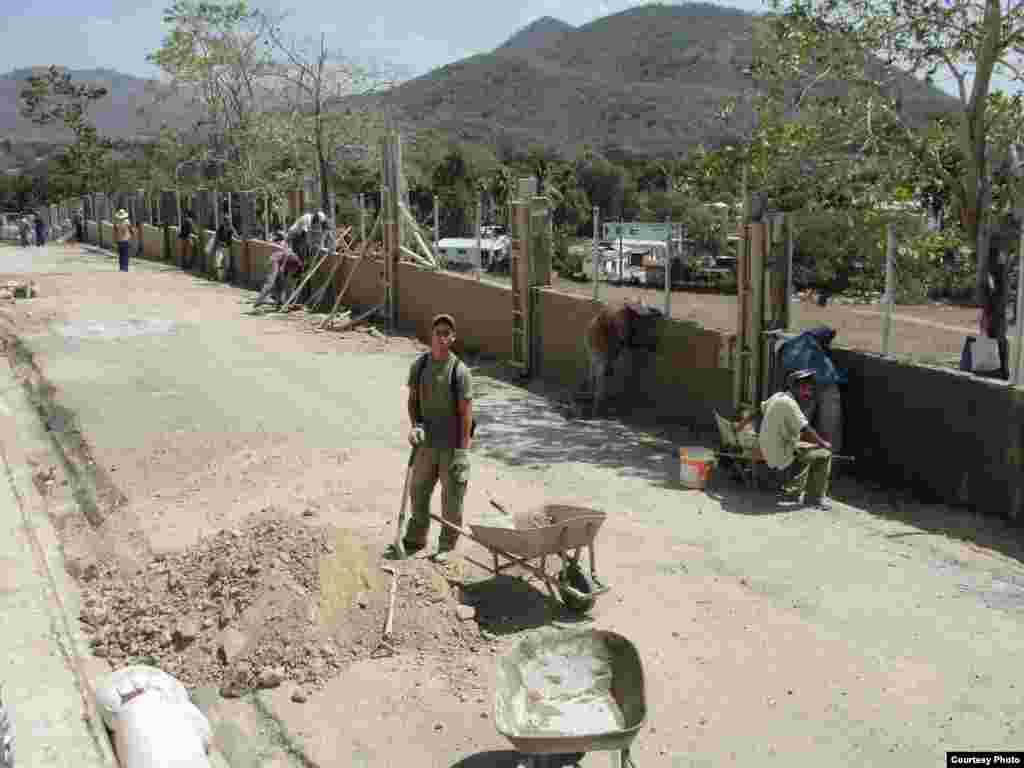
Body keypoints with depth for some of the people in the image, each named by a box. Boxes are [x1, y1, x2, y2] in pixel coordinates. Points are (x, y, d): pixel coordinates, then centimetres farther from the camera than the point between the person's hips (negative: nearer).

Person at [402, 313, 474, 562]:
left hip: (452, 446, -4)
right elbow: (413, 399, 11)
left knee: (452, 497, 5)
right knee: (418, 491, 16)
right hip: (427, 443, 4)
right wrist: (415, 425, -5)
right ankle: (415, 538, 34)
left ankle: (446, 546, 20)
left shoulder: (460, 371, -13)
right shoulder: (419, 364, 0)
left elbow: (466, 412, -11)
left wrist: (462, 449, -14)